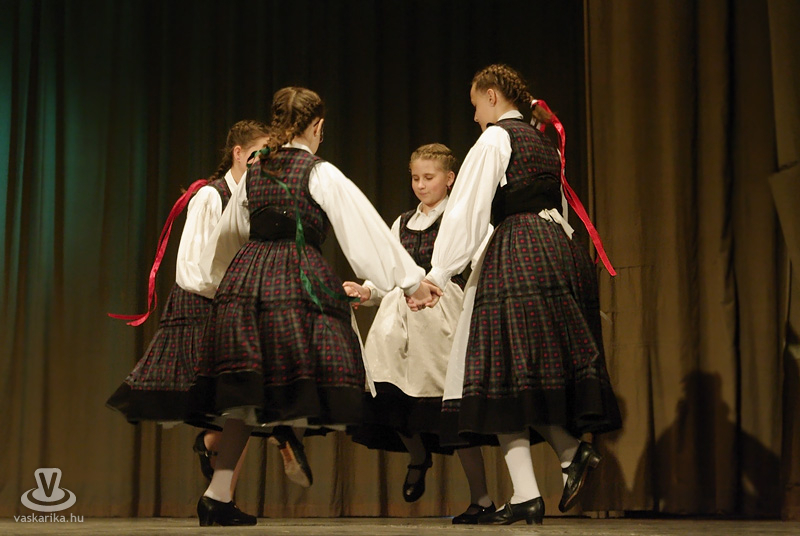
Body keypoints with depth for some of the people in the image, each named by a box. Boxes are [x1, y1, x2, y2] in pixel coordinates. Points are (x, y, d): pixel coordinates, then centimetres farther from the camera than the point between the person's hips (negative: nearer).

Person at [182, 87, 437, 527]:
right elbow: (366, 229, 1)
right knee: (301, 383, -3)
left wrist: (212, 283, 46)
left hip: (243, 280, 6)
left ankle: (219, 495, 3)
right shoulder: (321, 174, 1)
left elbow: (227, 235, 29)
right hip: (298, 282, -5)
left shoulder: (253, 173, 17)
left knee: (245, 391, 6)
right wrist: (410, 279, 7)